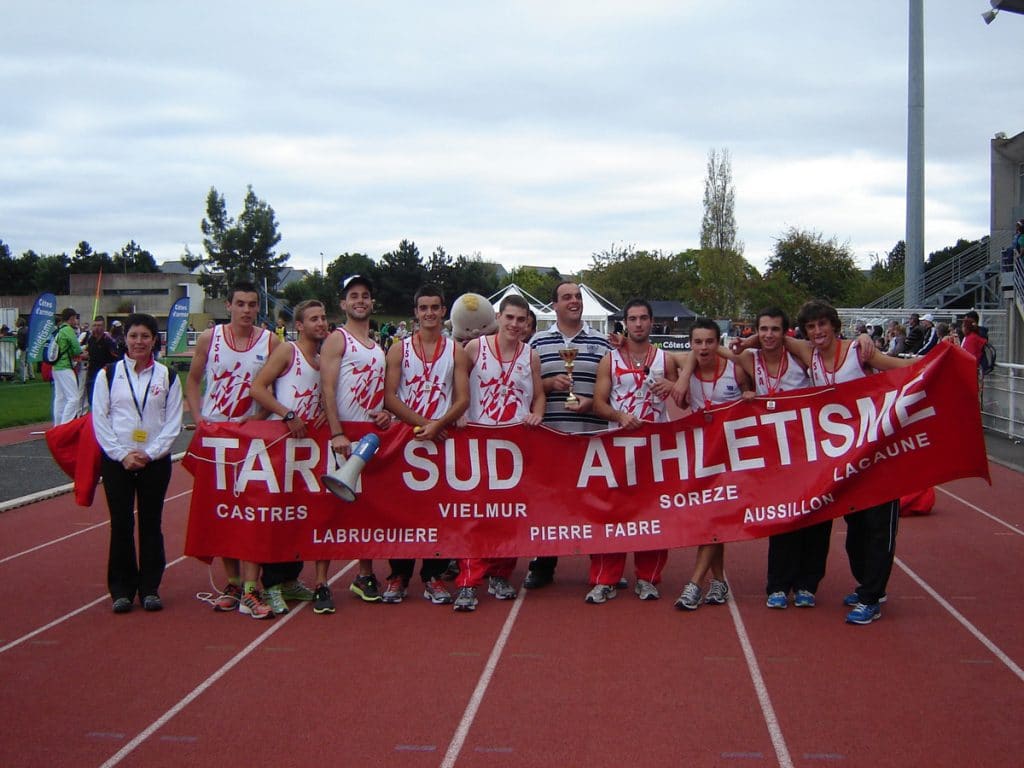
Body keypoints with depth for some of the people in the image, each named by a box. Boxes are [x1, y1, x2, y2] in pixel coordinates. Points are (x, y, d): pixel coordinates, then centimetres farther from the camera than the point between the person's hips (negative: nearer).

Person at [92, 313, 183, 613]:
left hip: (155, 461, 0)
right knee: (121, 524, 1)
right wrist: (122, 455, -9)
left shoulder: (167, 376, 4)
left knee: (151, 524, 4)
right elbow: (99, 419, 0)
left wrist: (149, 453, -11)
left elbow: (173, 422, 1)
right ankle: (122, 589, 11)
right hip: (116, 461, 0)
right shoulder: (108, 374, 3)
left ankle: (150, 588, 13)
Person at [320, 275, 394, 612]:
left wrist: (384, 412, 1)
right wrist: (337, 433, -23)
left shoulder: (379, 345, 16)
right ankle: (322, 583, -5)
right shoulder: (337, 339, -4)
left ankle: (365, 575, 23)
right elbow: (327, 388, -13)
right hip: (343, 433, -7)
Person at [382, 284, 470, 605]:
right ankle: (398, 575, 9)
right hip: (404, 435, 0)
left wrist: (437, 424, -15)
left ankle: (433, 576, 8)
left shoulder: (456, 351, 8)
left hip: (443, 437, 0)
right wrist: (420, 422, -13)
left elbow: (463, 399, 0)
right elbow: (389, 397, -1)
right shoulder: (399, 349, 7)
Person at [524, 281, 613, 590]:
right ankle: (542, 566, 14)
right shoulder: (538, 342, 9)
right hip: (548, 434, 0)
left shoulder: (601, 343, 9)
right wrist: (550, 383, -10)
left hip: (592, 434, 0)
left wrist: (592, 403, -10)